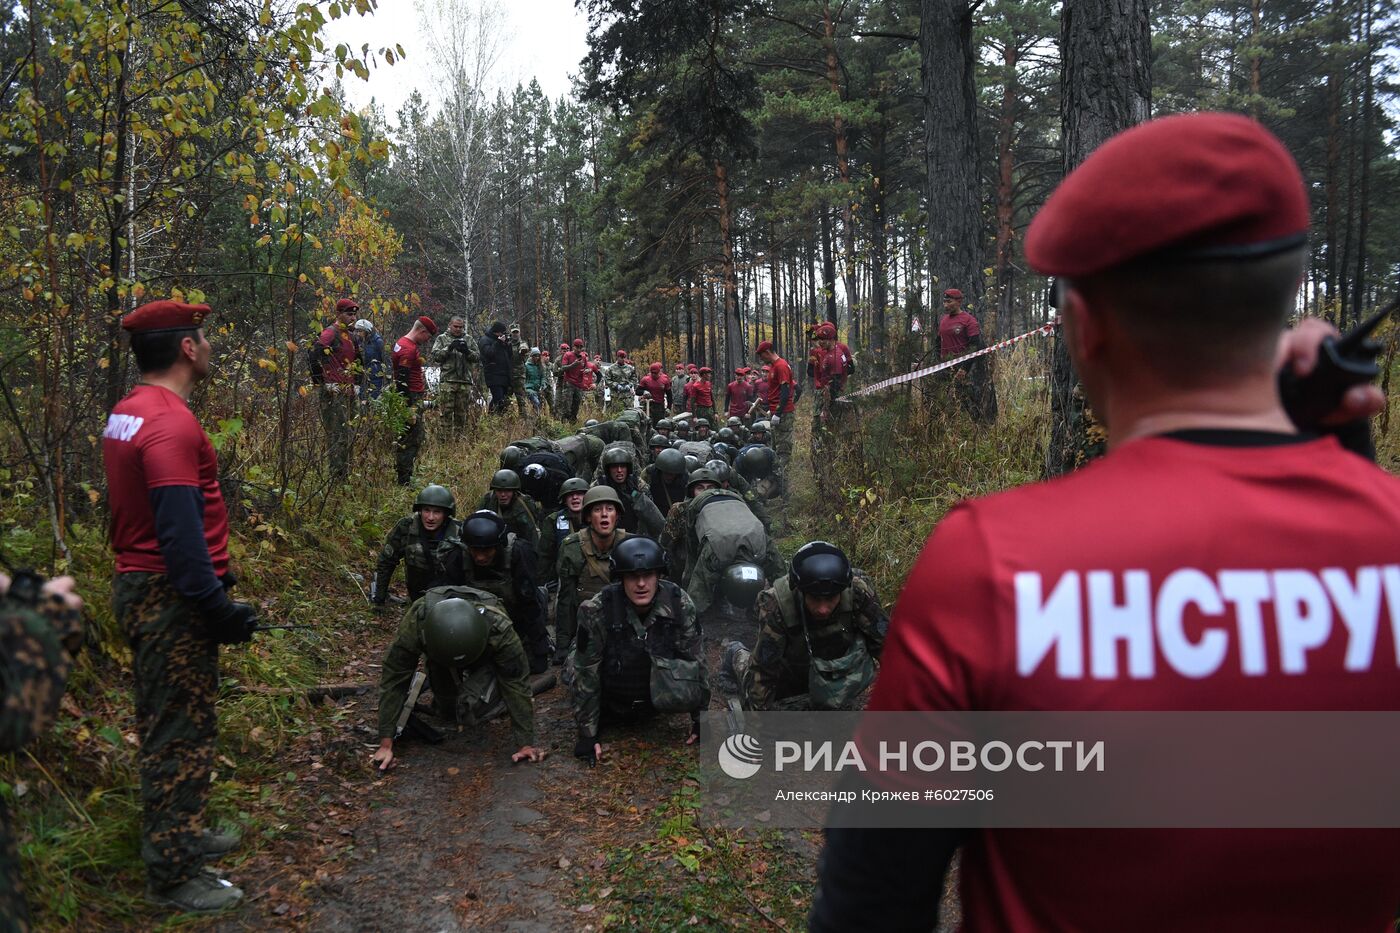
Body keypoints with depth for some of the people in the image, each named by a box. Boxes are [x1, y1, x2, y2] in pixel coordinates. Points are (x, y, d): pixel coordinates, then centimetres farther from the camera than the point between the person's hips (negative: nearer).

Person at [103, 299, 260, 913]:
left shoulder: (127, 413, 11)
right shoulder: (171, 423, -21)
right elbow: (178, 528, -26)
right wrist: (216, 605, -23)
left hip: (139, 586, 10)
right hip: (171, 597, -10)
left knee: (164, 723, 21)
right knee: (182, 731, -1)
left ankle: (177, 836, 37)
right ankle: (173, 874, 10)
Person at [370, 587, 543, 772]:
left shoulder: (499, 629, -43)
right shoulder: (414, 625, -41)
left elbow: (517, 685, -33)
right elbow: (393, 680, -32)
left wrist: (526, 744, -31)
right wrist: (386, 744, -31)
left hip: (484, 659, -2)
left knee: (471, 711, -23)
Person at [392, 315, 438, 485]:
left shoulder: (403, 343, 15)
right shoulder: (409, 349, -19)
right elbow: (402, 380, -23)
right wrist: (409, 408, -23)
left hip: (415, 398, 11)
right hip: (410, 399, -11)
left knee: (416, 437, 16)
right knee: (408, 440, -6)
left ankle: (406, 475, 23)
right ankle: (404, 480, -1)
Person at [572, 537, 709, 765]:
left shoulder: (680, 604, -19)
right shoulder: (597, 611, -25)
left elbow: (697, 662, -9)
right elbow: (586, 674, -18)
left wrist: (701, 720, -4)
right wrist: (588, 733, -14)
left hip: (659, 699, -3)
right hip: (613, 703, 3)